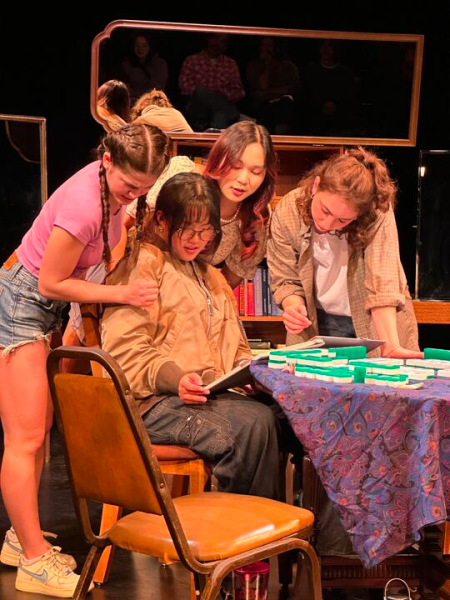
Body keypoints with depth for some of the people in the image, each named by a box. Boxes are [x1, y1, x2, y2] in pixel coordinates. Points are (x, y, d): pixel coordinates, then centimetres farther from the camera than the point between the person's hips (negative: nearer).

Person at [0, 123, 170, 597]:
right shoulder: (84, 204, -31)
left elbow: (110, 250, 10)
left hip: (42, 307, 9)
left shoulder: (114, 185, -5)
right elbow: (52, 283, -21)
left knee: (38, 430, 12)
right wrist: (122, 294, -22)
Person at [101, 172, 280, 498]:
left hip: (215, 394, 7)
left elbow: (234, 349, 31)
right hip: (156, 401, -7)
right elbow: (126, 351, -7)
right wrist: (173, 377, -23)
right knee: (254, 425, -33)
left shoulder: (209, 276, 29)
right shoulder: (143, 266, 3)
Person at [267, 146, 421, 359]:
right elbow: (286, 280, -7)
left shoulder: (378, 215, -23)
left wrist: (391, 347, -40)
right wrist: (293, 306, -28)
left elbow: (383, 281, -30)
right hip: (319, 322, -1)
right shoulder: (286, 213, -17)